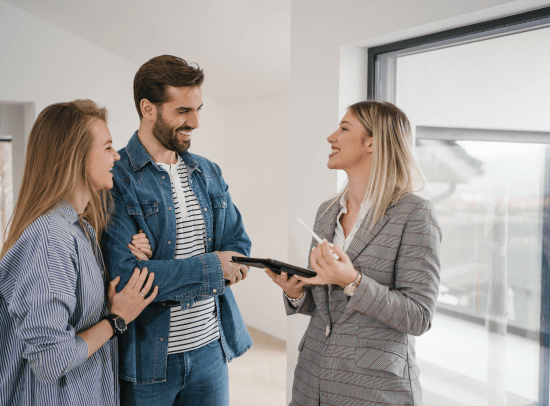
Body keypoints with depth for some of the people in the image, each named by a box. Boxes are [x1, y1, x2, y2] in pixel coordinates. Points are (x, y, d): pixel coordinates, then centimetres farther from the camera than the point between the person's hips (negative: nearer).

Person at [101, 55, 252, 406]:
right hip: (147, 358, -5)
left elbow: (239, 244, 7)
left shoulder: (209, 173, 8)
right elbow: (124, 275, -22)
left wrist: (168, 273, -11)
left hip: (211, 348, 6)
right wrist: (211, 268, -16)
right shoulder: (115, 179, -13)